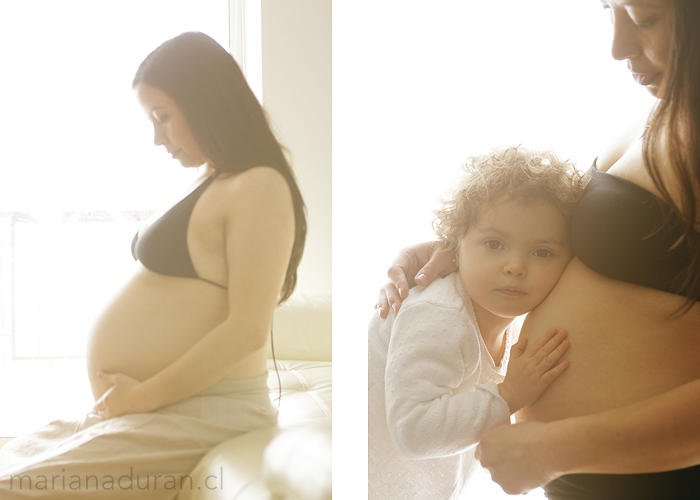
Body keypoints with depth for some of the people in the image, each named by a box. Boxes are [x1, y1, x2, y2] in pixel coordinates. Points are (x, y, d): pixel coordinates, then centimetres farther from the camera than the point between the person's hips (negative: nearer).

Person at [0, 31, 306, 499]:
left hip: (201, 419, -10)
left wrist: (143, 395, -13)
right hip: (156, 412, 10)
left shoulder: (260, 188, -13)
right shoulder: (210, 184, 17)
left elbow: (247, 329, -21)